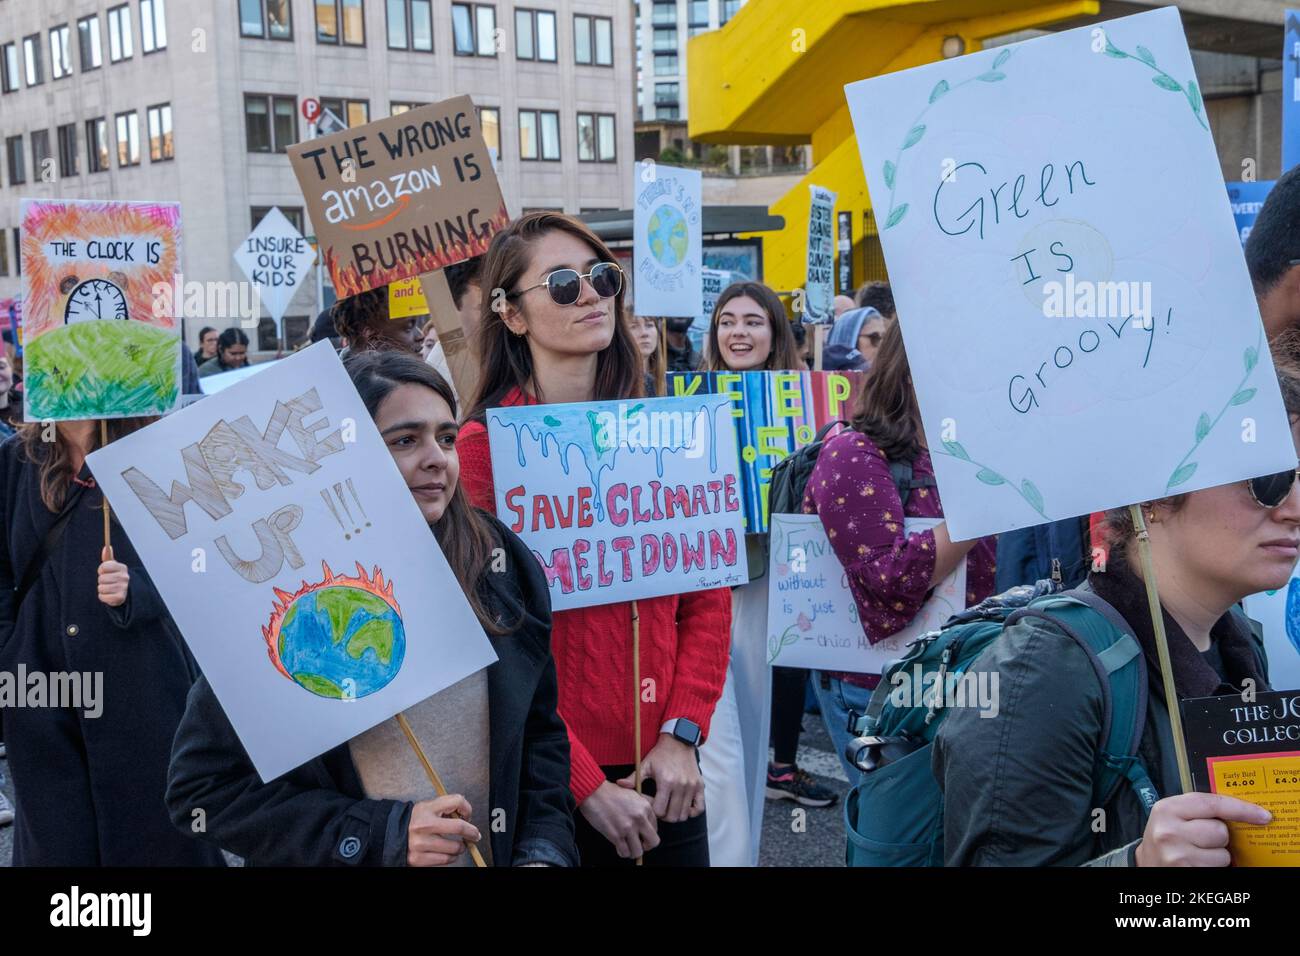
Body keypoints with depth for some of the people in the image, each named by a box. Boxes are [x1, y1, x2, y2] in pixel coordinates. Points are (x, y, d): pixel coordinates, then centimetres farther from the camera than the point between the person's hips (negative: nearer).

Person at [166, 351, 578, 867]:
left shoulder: (502, 567, -7)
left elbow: (541, 733, 3)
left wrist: (543, 849, -11)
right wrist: (378, 837, -21)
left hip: (499, 853, 3)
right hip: (366, 854, -3)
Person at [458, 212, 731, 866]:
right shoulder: (485, 445, -9)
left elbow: (707, 592, 5)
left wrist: (682, 732, -5)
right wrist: (589, 787, -14)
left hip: (668, 764, 4)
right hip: (555, 779, -4)